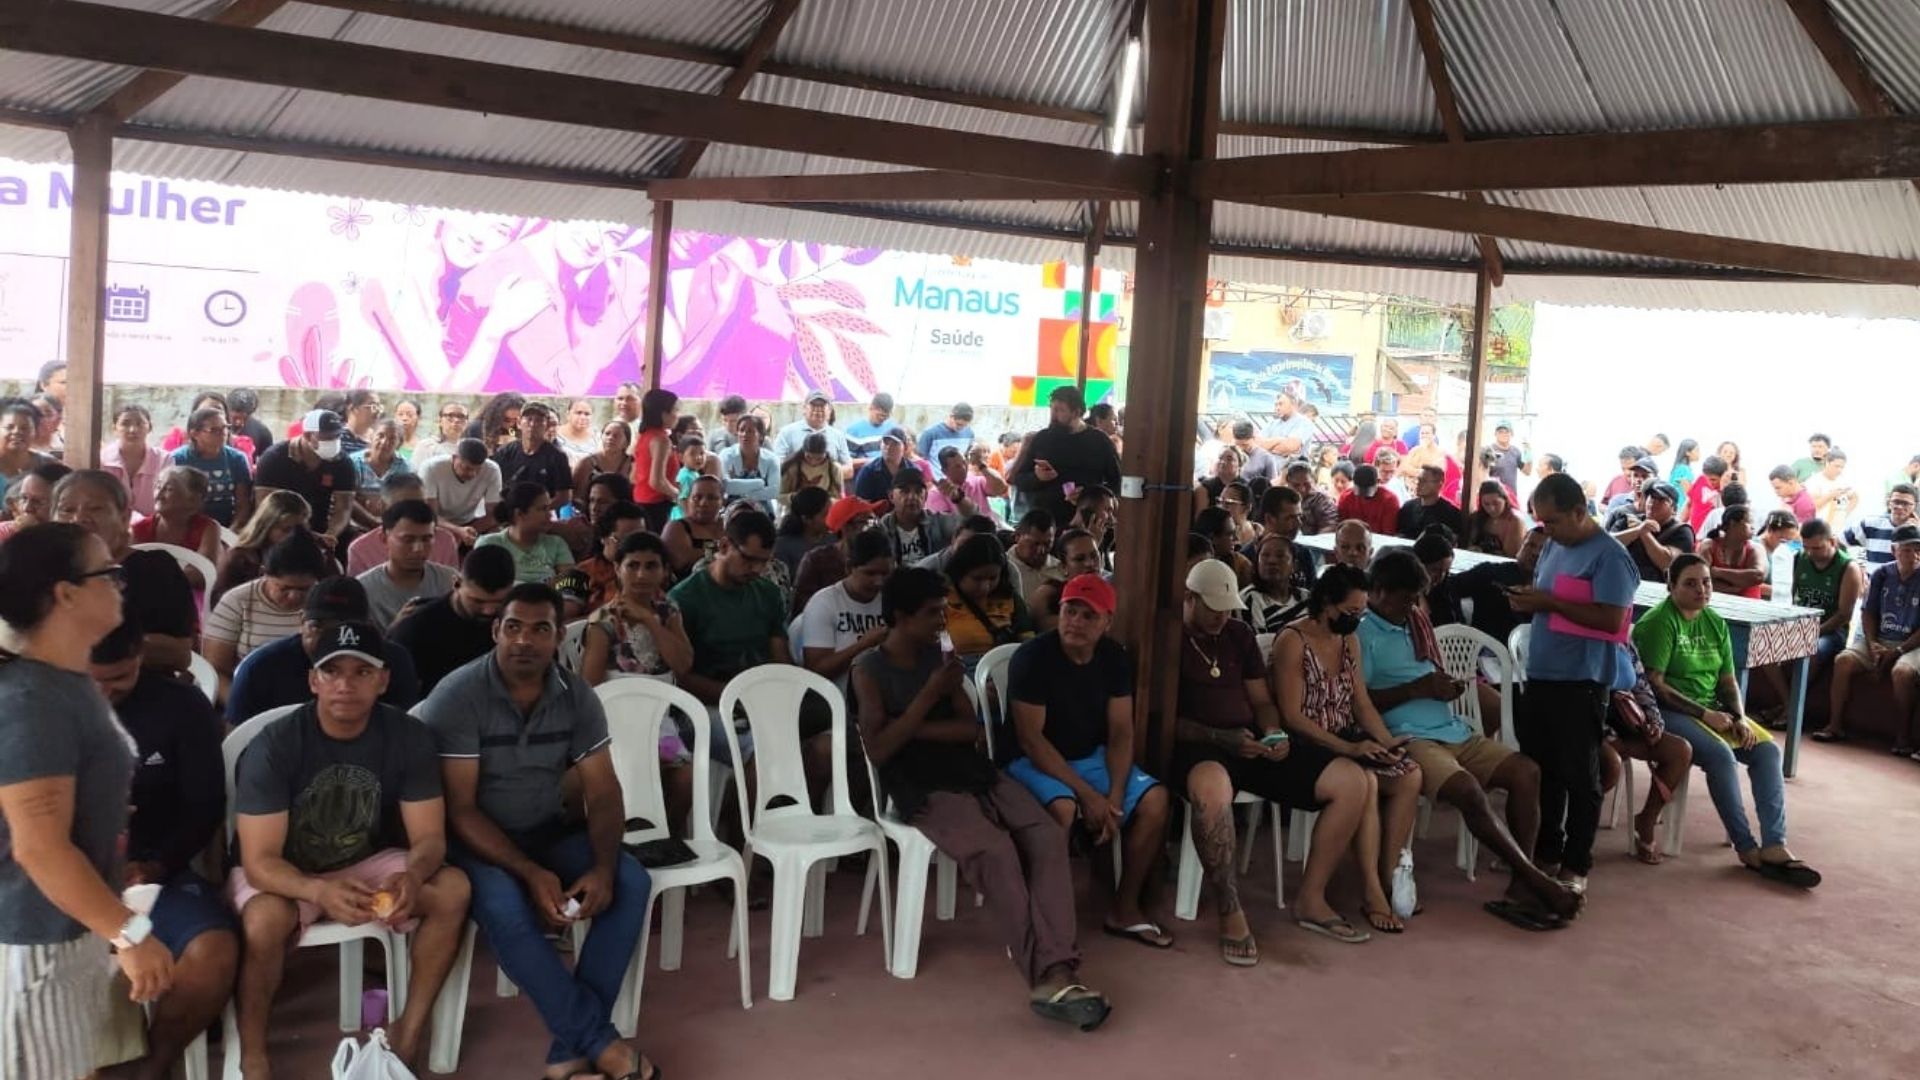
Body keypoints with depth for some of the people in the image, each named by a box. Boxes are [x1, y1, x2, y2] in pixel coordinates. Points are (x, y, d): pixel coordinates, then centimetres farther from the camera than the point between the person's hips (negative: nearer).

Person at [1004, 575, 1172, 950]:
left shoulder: (1115, 659, -4)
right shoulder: (1032, 658, -20)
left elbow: (1120, 732, -3)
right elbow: (1030, 738, -22)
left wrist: (1115, 794, -19)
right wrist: (1088, 794, -25)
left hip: (1092, 758, 6)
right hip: (1035, 762, -6)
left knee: (1154, 799, -14)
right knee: (1062, 809, -36)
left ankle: (1125, 910, 0)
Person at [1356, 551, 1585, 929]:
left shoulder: (1415, 622, 21)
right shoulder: (1361, 633, -5)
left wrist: (1448, 687, 7)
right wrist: (1417, 688, -13)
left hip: (1453, 729, 9)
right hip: (1408, 738, -8)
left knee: (1525, 771, -11)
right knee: (1468, 790, -31)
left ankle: (1520, 887, -16)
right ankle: (1540, 883, -20)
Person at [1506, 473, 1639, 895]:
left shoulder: (1610, 556, -13)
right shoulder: (1554, 546, 13)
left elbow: (1610, 620, -20)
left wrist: (1549, 603, -20)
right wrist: (1528, 600, 2)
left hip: (1581, 682, -8)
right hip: (1540, 674, 8)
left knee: (1579, 775, 2)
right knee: (1540, 767, 14)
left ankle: (1576, 865, 11)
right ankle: (1546, 852, 27)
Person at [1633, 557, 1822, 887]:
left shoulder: (1715, 624, 13)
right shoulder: (1659, 622, -11)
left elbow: (1728, 680, 13)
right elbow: (1654, 684, -17)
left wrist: (1740, 718, -5)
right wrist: (1705, 714, -18)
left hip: (1713, 708, 8)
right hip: (1669, 711, -8)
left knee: (1767, 749, -12)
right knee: (1720, 754, -29)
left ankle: (1774, 845, -19)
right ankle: (1747, 848, -19)